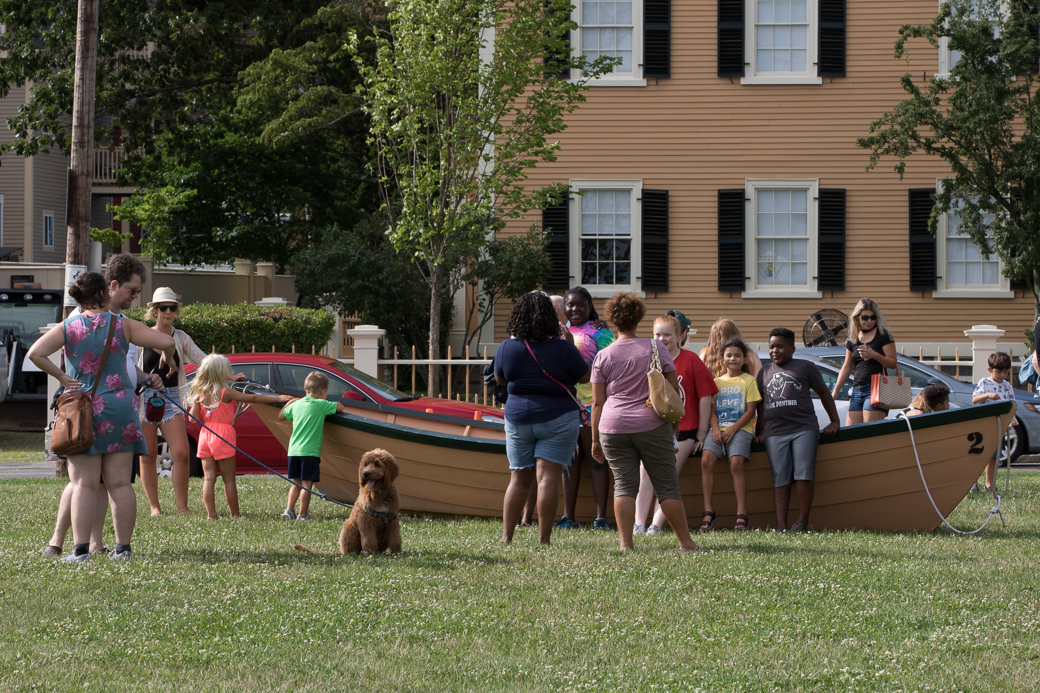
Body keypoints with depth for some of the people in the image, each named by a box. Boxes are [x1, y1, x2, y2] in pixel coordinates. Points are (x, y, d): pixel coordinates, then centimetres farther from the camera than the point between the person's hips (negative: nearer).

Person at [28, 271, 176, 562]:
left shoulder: (68, 327, 0)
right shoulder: (122, 325, 1)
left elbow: (35, 354, -13)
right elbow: (166, 342, -3)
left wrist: (61, 377, -3)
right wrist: (167, 361, 19)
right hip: (119, 408, 1)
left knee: (84, 484, -2)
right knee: (120, 483, 4)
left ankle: (81, 549, -9)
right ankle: (123, 547, 4)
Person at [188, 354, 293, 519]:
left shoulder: (200, 394, 5)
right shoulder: (226, 393, -9)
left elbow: (194, 417, 1)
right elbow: (253, 398, -8)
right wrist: (278, 398, -5)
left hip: (205, 436, 5)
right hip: (223, 437, -5)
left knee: (209, 478, 4)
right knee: (229, 479, 2)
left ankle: (211, 514, -1)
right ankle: (235, 515, 6)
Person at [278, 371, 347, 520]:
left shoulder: (296, 404, 10)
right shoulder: (321, 405, -6)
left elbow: (281, 416, 25)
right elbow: (341, 407, 1)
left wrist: (288, 402, 39)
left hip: (293, 450, 6)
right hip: (310, 451, -6)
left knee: (296, 482, 16)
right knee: (307, 484, -1)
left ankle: (289, 509, 8)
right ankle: (303, 514, -1)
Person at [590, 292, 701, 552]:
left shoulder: (603, 357, 3)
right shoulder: (655, 348, 1)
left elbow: (597, 403, 4)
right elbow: (673, 389, 5)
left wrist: (595, 439, 10)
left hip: (613, 427, 1)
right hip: (652, 425, -1)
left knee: (624, 484, 3)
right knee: (667, 484, 4)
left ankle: (626, 543, -6)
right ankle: (685, 542, 8)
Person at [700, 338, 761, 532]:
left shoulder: (749, 381, 6)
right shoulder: (717, 382, 19)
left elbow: (750, 410, -1)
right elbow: (711, 409, 12)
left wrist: (733, 429, -14)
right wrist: (715, 428, -7)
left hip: (740, 429, -4)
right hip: (719, 429, 4)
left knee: (736, 464, -25)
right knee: (706, 460, -21)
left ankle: (741, 514, -24)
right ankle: (708, 511, -19)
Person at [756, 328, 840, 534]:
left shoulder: (806, 367, 11)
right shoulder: (765, 372, 22)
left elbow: (824, 393, 14)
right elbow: (761, 403, 27)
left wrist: (834, 421, 7)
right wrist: (763, 430, 19)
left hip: (803, 429, -3)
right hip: (775, 433, 3)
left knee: (804, 475, -12)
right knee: (780, 480, -2)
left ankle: (802, 521, -7)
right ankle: (781, 526, -6)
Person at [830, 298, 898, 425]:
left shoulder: (883, 335, 0)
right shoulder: (853, 339, 15)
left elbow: (893, 363, -4)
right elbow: (846, 368, 22)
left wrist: (874, 355, -18)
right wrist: (835, 391, 19)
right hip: (857, 390, 6)